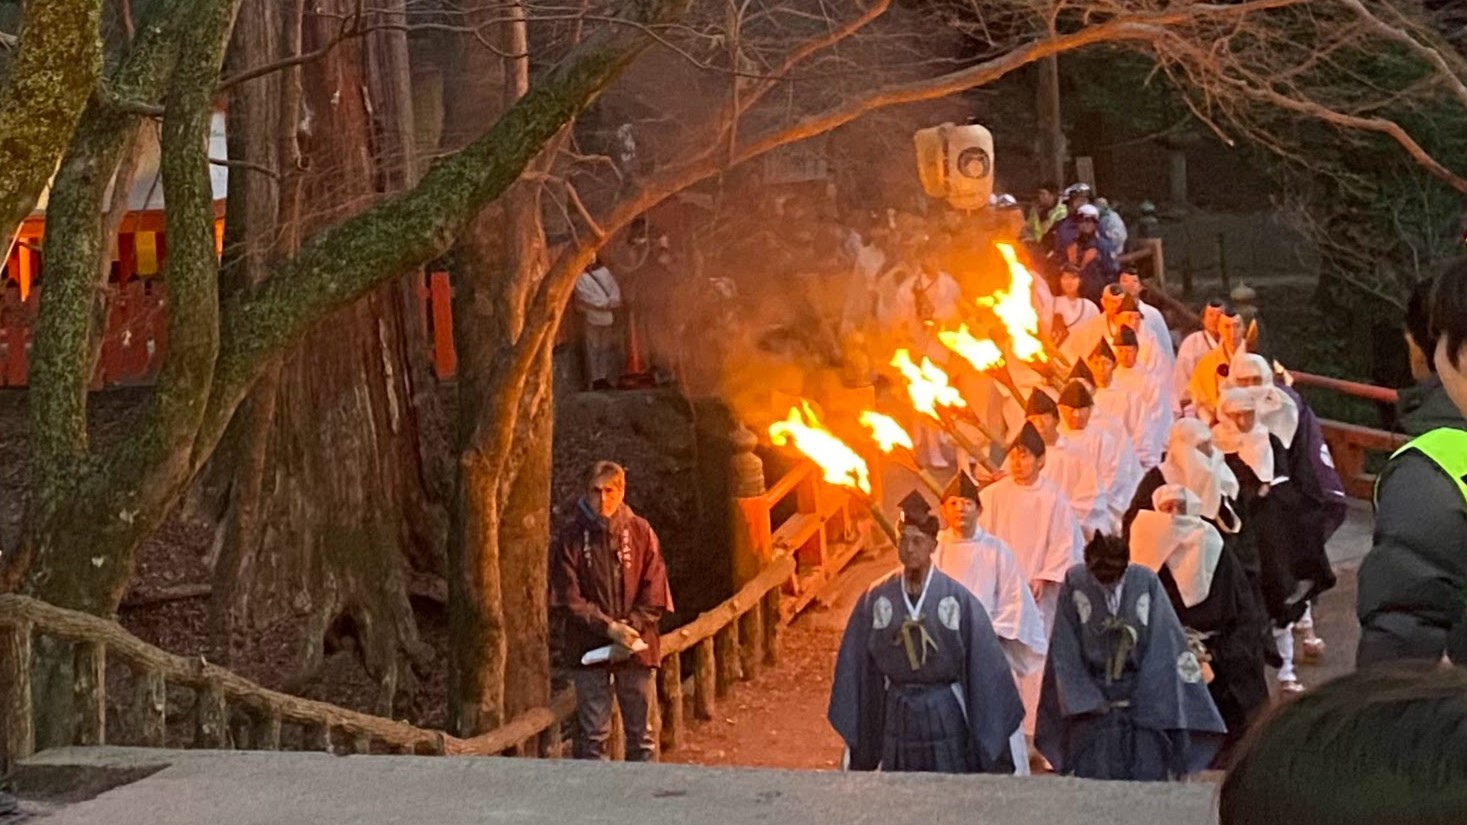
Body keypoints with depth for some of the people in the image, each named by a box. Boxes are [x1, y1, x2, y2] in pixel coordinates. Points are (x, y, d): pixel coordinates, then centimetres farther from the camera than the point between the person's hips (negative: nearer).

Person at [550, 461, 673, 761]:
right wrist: (609, 627, -16)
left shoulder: (640, 532, 0)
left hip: (637, 648, 1)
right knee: (593, 734, 3)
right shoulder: (571, 537, -3)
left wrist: (632, 628, -15)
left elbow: (655, 593, -1)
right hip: (590, 647, -1)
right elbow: (570, 597, -6)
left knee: (642, 732, 7)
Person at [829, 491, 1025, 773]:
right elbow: (857, 667, 4)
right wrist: (859, 743, 5)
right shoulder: (875, 600, -3)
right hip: (897, 718, 2)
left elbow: (984, 666, -6)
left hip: (945, 717, -2)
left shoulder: (958, 600, -9)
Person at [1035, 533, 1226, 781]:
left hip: (1143, 702, 0)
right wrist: (1085, 701, -9)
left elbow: (1164, 649, -4)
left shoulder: (1146, 583, -9)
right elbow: (1065, 654, -4)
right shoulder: (1075, 583, -8)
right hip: (1093, 702, 0)